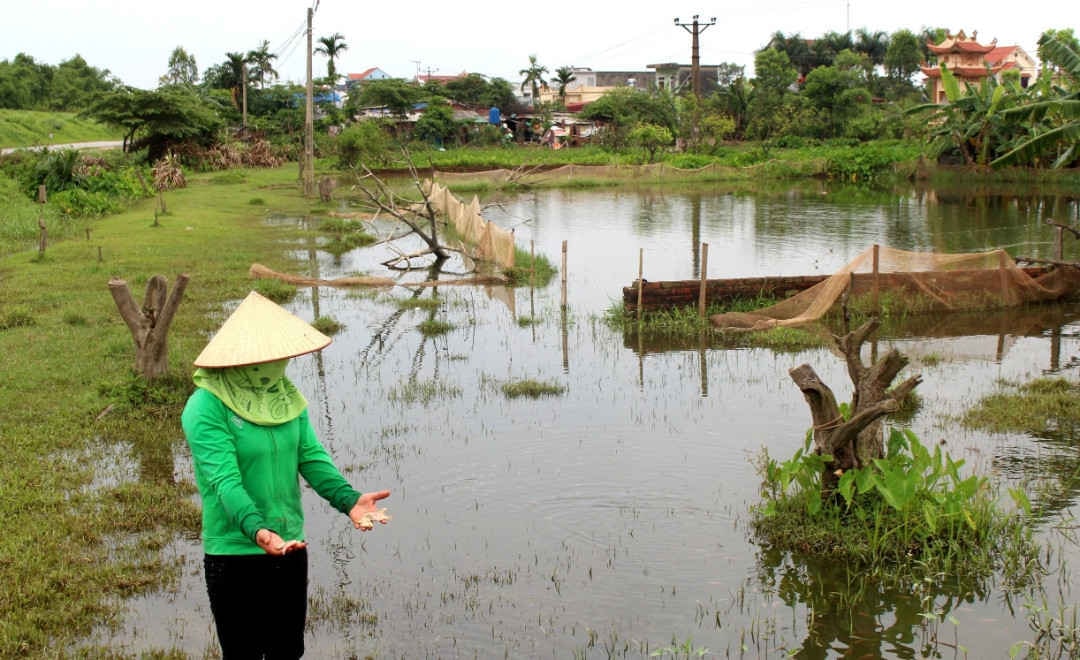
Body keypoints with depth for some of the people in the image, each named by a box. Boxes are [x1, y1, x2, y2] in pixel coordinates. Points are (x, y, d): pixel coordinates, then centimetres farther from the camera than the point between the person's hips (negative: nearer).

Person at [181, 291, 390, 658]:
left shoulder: (287, 396, 4)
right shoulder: (207, 408, -18)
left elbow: (312, 457, -2)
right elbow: (225, 481, -26)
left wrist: (349, 500, -19)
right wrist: (257, 530, -41)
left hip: (290, 550, 6)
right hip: (235, 556, -6)